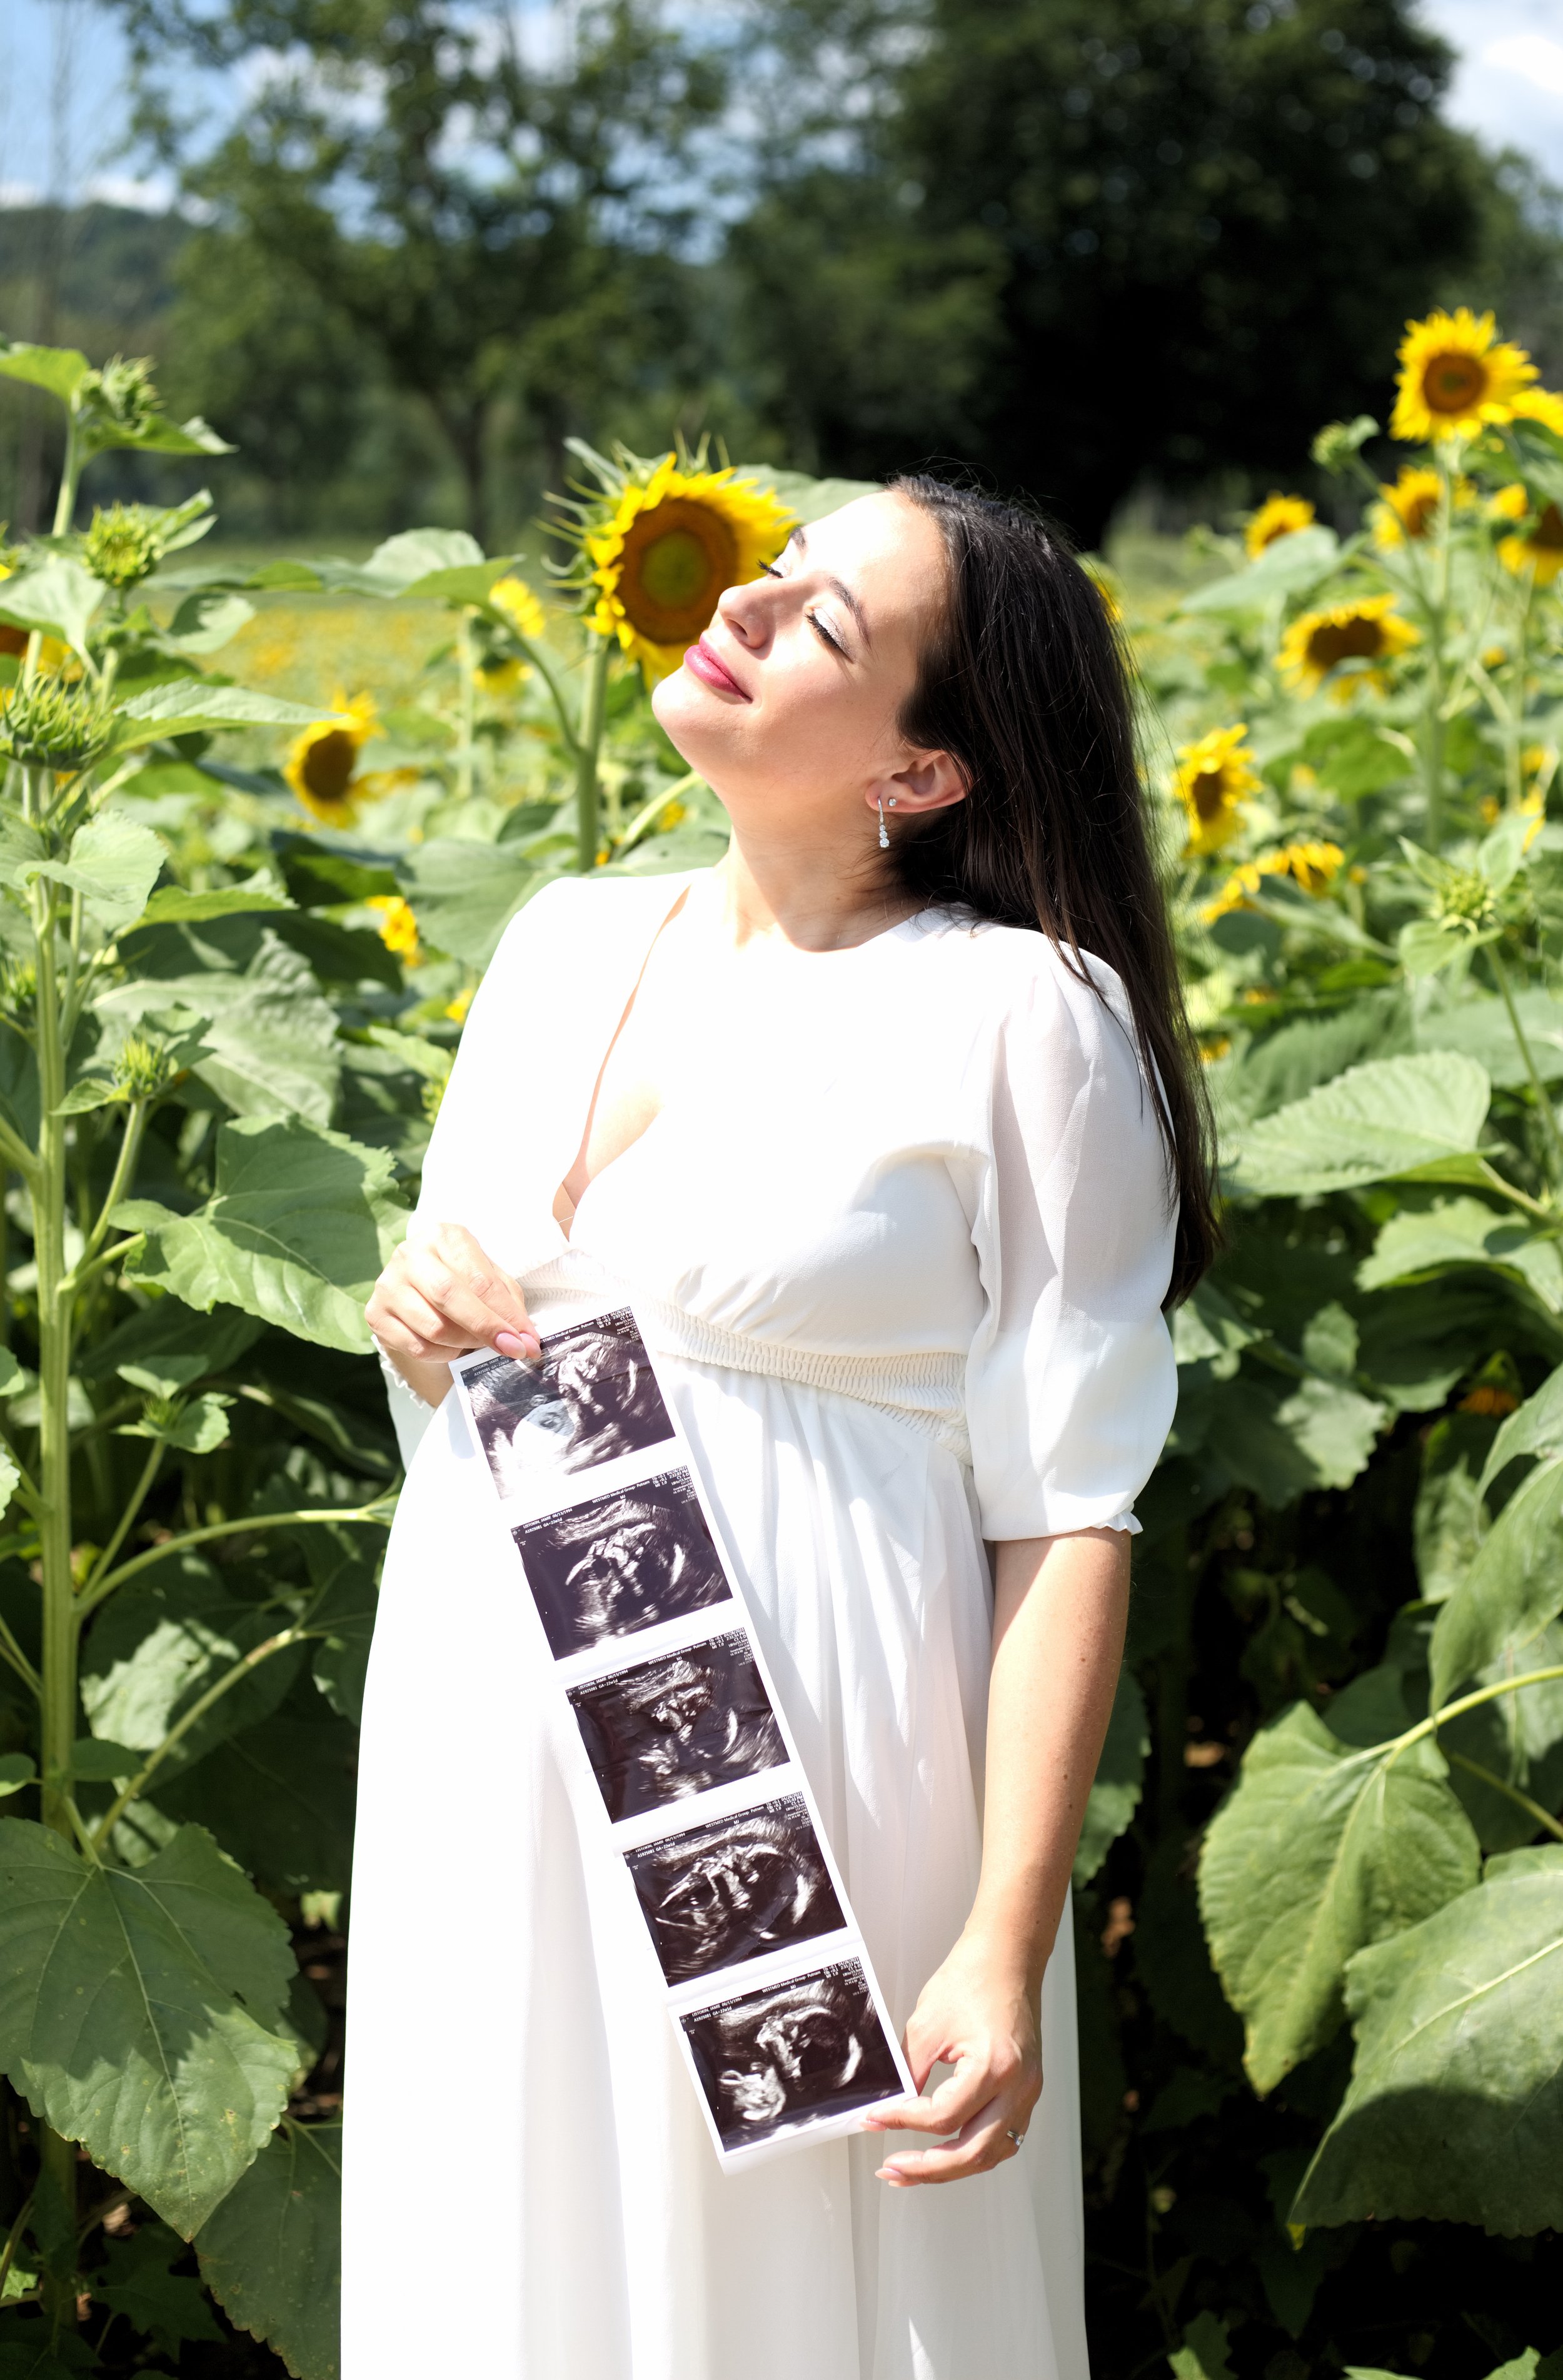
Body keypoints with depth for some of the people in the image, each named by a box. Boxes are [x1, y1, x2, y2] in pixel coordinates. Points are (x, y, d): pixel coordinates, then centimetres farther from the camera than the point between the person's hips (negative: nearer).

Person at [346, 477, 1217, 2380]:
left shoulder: (1019, 1015, -10)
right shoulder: (564, 944, 8)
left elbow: (1067, 1511, -13)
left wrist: (1008, 1950, -18)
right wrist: (424, 1335, -5)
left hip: (807, 1789, -5)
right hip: (495, 1780, 6)